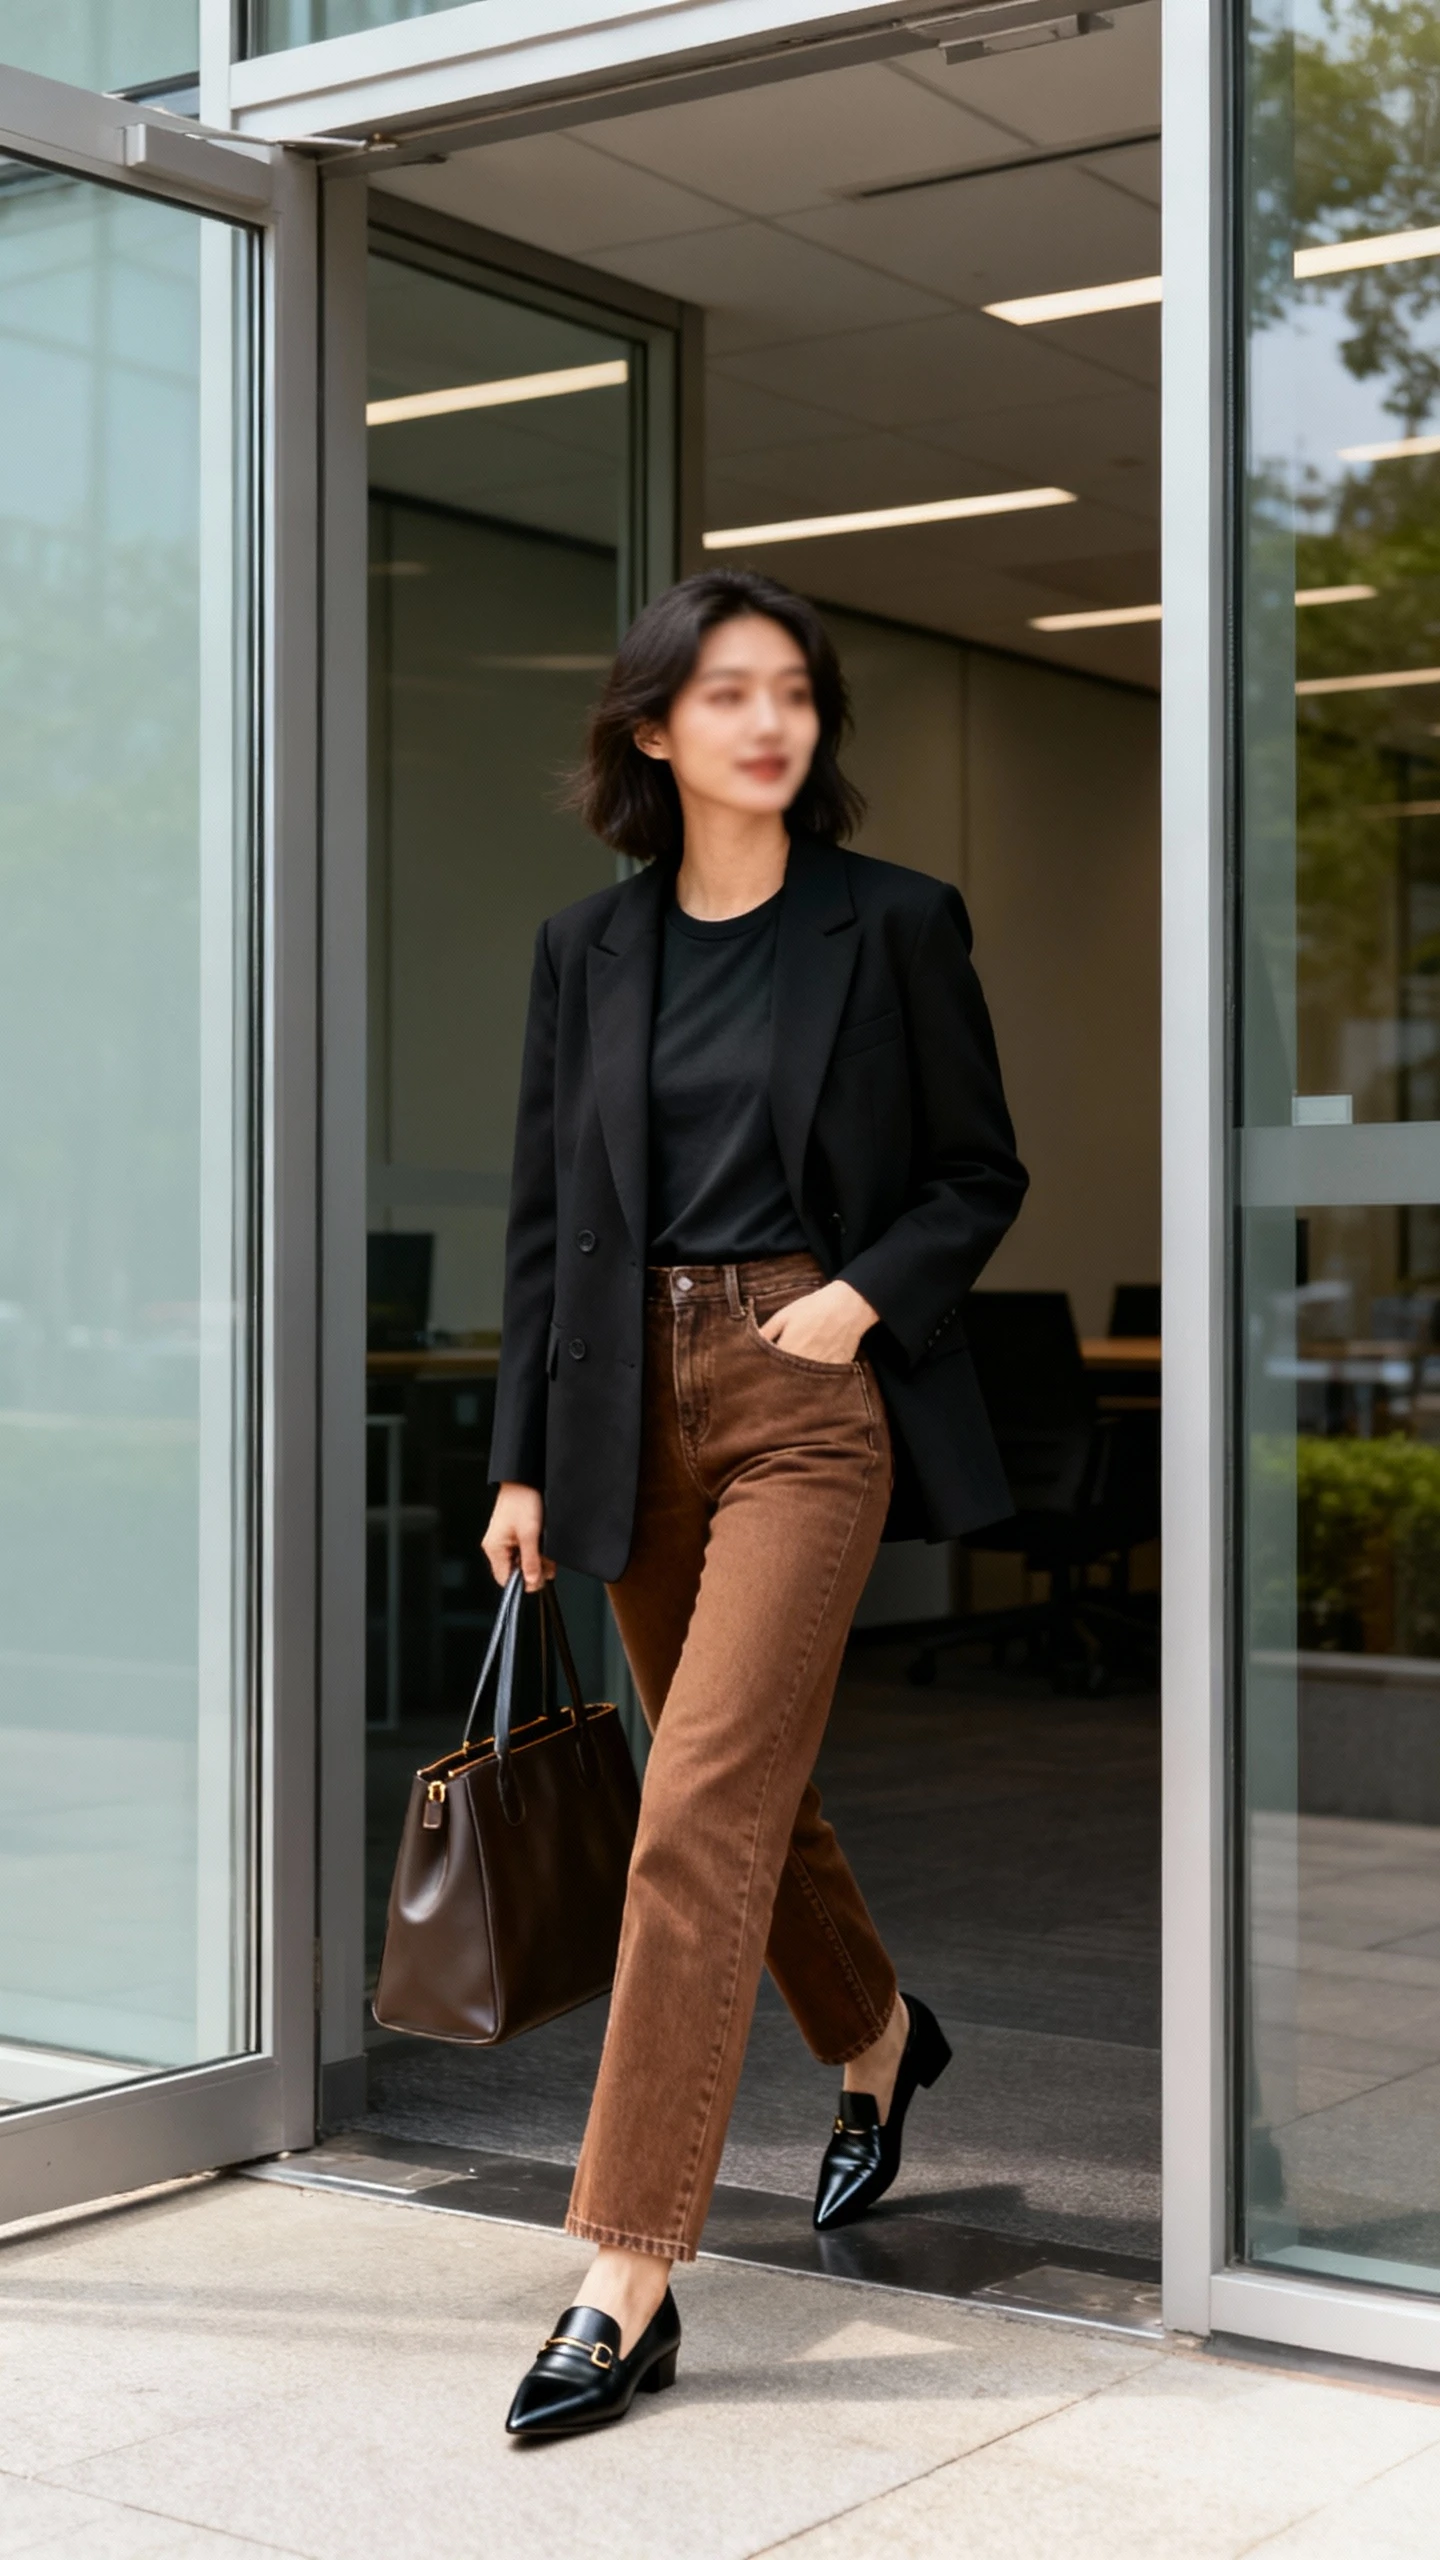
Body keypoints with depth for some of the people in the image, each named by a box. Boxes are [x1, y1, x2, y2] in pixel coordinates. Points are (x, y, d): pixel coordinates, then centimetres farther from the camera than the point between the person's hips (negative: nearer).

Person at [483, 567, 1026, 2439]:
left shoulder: (896, 925, -1)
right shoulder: (589, 947, 8)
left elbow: (982, 1175, 4)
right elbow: (546, 1213, 9)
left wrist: (865, 1295, -13)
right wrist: (524, 1459, 5)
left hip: (811, 1395, -5)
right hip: (639, 1404, 5)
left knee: (701, 1810, -12)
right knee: (749, 1788, 17)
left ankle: (629, 2280, -8)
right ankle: (879, 2042, 46)